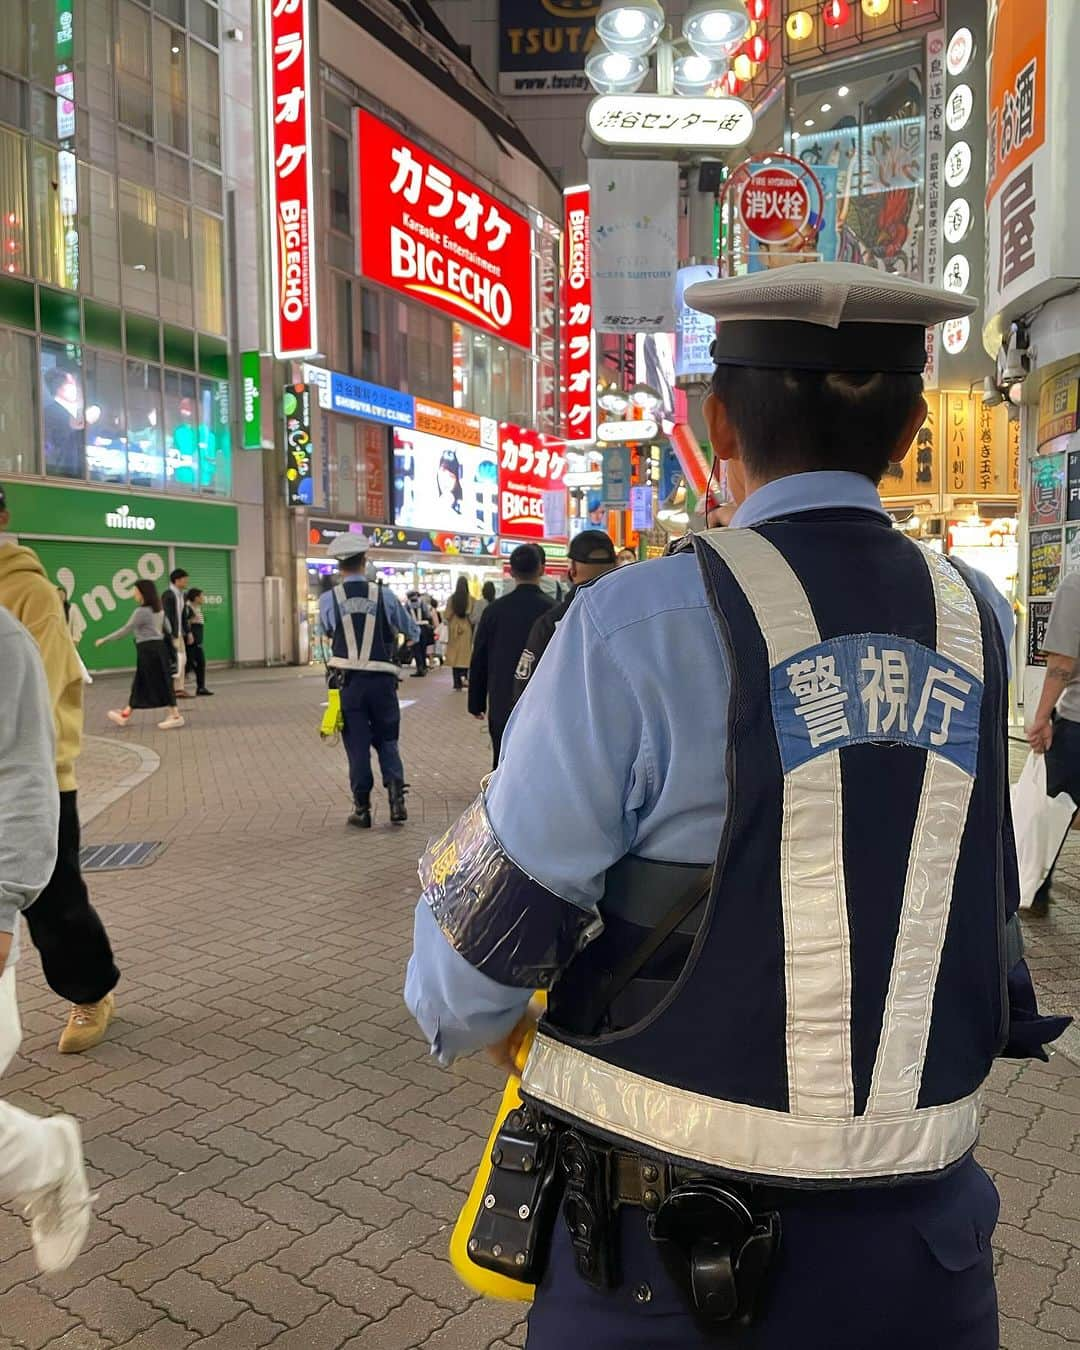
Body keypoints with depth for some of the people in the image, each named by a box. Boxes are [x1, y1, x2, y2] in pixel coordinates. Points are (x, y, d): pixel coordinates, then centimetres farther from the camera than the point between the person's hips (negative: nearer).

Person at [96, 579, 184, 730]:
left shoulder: (141, 611, -15)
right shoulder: (158, 610, 12)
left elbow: (125, 630, -13)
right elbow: (165, 629, 15)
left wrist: (104, 640, -6)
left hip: (148, 649, -9)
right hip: (158, 646, 9)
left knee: (159, 682, -5)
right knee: (139, 683, 13)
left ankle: (175, 715, -3)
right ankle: (125, 715, 21)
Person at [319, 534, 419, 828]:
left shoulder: (328, 600, -4)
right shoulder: (384, 595, -3)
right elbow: (413, 631, 9)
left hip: (348, 681, 0)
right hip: (382, 679, 0)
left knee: (357, 744, 9)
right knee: (387, 740, 14)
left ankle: (362, 809, 14)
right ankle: (396, 798, -1)